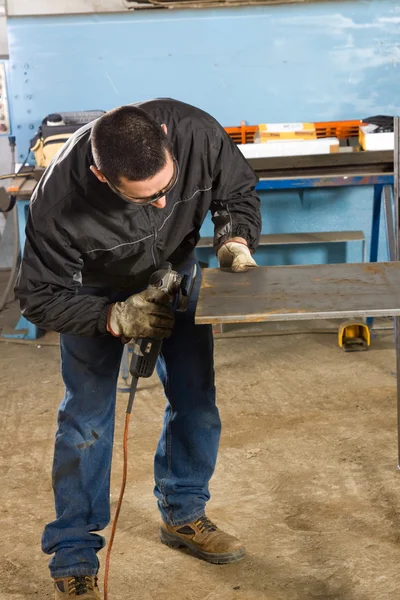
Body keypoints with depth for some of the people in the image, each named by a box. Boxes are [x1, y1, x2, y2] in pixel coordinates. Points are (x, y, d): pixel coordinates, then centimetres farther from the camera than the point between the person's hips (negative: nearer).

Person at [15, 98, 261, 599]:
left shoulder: (196, 132, -35)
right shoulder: (60, 200, -41)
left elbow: (239, 193, -13)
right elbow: (40, 298, -27)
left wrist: (235, 241, -32)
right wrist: (114, 319, -37)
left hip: (176, 268, 4)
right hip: (95, 289, -3)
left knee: (195, 399, 7)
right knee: (87, 415, -3)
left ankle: (183, 515, 30)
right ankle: (73, 557, 12)